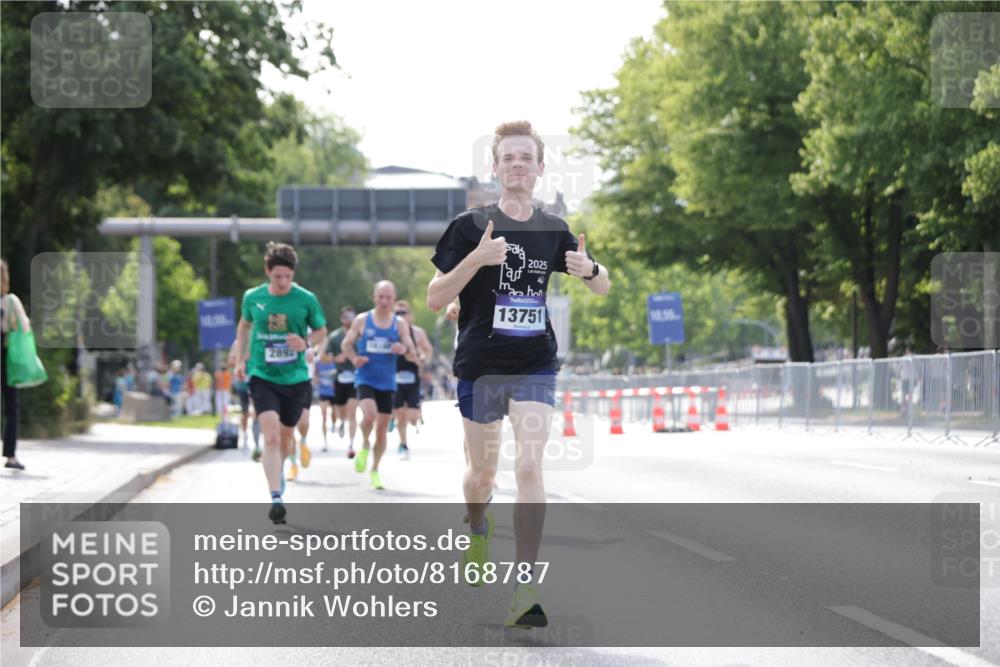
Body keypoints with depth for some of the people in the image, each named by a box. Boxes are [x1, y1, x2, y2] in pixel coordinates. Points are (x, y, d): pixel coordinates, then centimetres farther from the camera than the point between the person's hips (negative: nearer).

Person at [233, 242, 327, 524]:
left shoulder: (306, 299, -7)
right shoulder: (252, 297, -2)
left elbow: (321, 331, 6)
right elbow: (244, 325, 17)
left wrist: (306, 343, -14)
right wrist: (240, 359, 10)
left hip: (295, 378, 1)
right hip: (262, 377, -1)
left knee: (286, 437, 15)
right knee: (270, 436, -17)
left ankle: (278, 469, 49)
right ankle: (276, 498, -20)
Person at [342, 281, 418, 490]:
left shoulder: (400, 324, 2)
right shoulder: (362, 320, -1)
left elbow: (413, 356, 0)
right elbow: (346, 344, 9)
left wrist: (404, 349, -24)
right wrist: (354, 358, -12)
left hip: (387, 382, 2)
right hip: (365, 379, -2)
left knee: (382, 429, 6)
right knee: (369, 415, -27)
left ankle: (375, 470, 22)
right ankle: (364, 445, 4)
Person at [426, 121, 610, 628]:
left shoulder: (553, 230, 4)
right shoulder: (470, 226, -4)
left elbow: (602, 288, 15)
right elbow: (435, 300, -7)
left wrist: (589, 269, -10)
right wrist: (477, 259, -23)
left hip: (535, 367, 1)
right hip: (480, 367, -1)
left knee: (529, 467, -15)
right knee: (483, 471, 12)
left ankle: (525, 589, -15)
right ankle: (477, 529, 48)